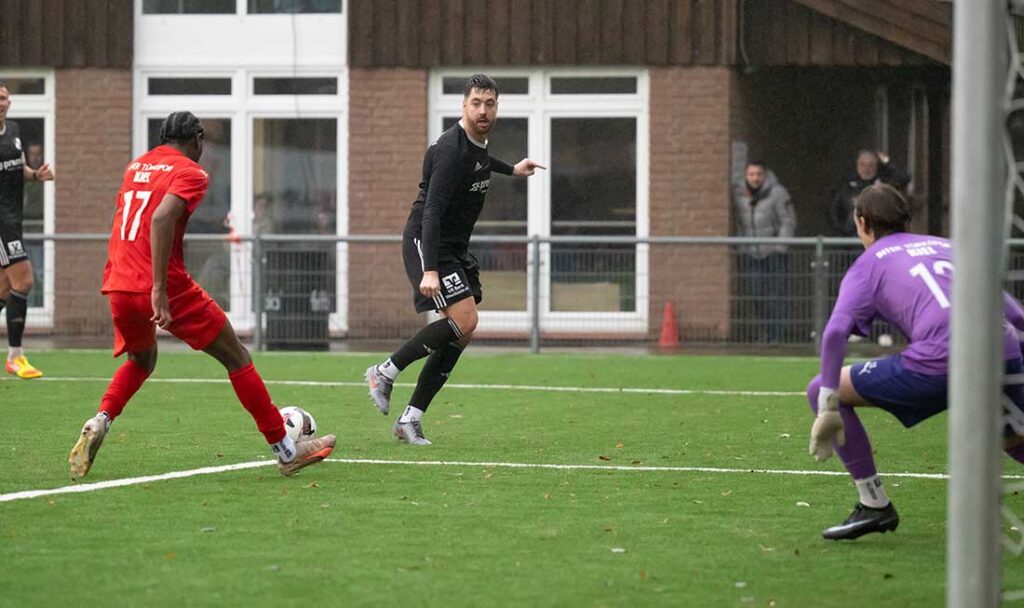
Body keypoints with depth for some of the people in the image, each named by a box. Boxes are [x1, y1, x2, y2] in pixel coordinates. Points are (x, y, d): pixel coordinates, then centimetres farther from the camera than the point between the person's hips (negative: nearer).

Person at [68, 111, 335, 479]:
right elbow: (162, 218, -21)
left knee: (141, 361, 32)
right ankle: (285, 451, 8)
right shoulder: (190, 173, -5)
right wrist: (159, 290, -26)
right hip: (166, 287, -7)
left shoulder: (136, 167, 17)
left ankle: (99, 423, 6)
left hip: (118, 287, 7)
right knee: (237, 359, 5)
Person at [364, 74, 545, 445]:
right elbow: (432, 210, -29)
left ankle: (410, 419, 3)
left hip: (455, 248, 10)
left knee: (461, 333, 2)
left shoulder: (478, 144, 8)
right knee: (464, 321, -21)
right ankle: (386, 372, -10)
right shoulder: (453, 149, -21)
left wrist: (511, 170, 47)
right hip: (427, 245, -10)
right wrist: (430, 271, -36)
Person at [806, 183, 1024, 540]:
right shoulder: (947, 247, 28)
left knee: (820, 390, 9)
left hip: (939, 362, -5)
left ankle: (873, 504, 8)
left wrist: (827, 408, -3)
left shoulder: (868, 264, 16)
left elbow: (836, 332, -1)